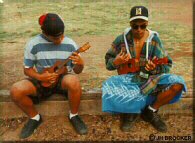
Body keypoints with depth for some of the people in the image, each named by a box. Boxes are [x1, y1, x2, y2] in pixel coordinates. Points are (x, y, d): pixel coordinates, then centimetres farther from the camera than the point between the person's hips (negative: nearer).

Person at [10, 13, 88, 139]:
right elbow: (27, 69, -1)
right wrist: (40, 77, -22)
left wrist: (80, 64, -27)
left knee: (74, 81, -38)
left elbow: (77, 71, -2)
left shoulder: (70, 44, -9)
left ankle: (74, 115, -9)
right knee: (16, 90, -26)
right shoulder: (33, 44, -10)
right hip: (42, 80, 1)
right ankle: (35, 117, 4)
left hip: (63, 78, -1)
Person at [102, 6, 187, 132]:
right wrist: (116, 62, -18)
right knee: (109, 88, -32)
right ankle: (131, 111, 0)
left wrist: (154, 69, -26)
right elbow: (108, 61, 5)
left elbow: (167, 66, -4)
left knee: (177, 84, -23)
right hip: (127, 79, 0)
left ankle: (151, 111, 2)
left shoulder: (154, 40, -4)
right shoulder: (122, 39, -3)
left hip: (149, 79, 1)